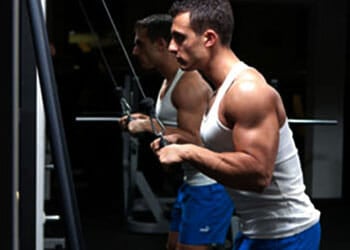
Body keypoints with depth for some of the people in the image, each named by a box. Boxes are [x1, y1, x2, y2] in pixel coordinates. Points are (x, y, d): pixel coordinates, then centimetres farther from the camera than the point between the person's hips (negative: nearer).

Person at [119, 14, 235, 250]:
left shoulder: (189, 84, -19)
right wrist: (146, 122, 10)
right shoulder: (170, 81, 13)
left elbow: (193, 140, -26)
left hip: (210, 185, -11)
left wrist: (149, 125, -23)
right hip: (193, 180, 11)